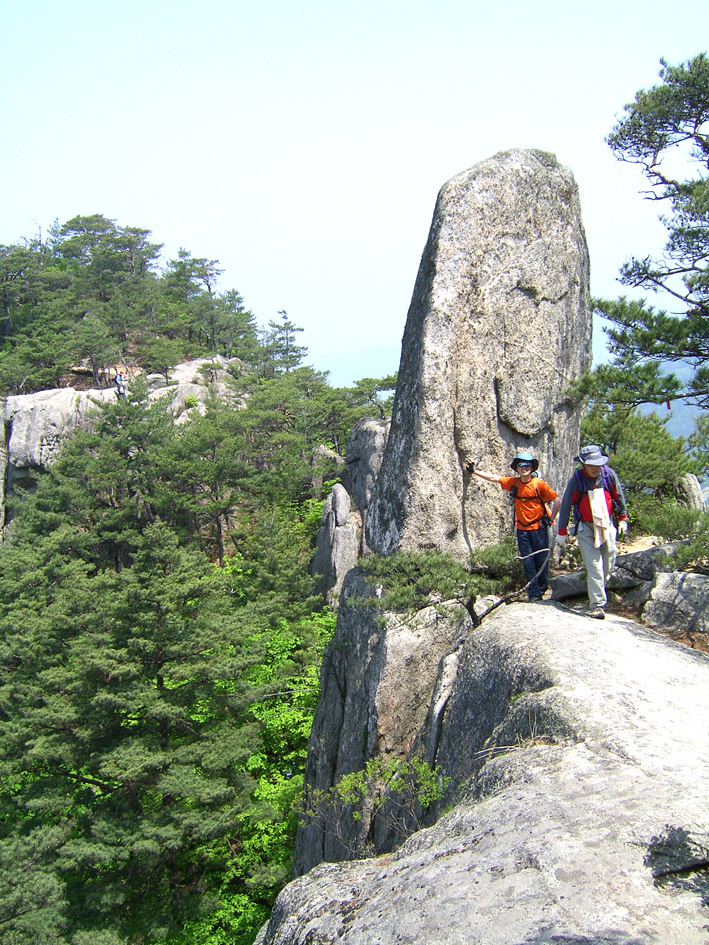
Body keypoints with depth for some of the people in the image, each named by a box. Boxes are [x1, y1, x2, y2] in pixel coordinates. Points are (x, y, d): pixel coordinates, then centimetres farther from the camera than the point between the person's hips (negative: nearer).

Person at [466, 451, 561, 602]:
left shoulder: (539, 484, -10)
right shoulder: (513, 482, 2)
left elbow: (557, 501, -5)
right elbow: (493, 478, 7)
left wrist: (550, 519, -4)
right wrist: (474, 471, 3)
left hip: (539, 528, -3)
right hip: (522, 529, 3)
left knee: (542, 561, 2)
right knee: (528, 563, 3)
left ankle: (541, 591, 17)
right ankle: (534, 595, 8)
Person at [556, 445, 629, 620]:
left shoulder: (609, 474, -7)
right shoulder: (576, 480, -13)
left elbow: (619, 497, 10)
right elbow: (565, 506, -5)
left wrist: (622, 519, 16)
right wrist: (562, 532, -1)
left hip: (606, 526, 3)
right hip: (586, 528, -3)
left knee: (608, 565, 7)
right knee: (594, 567, -10)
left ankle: (595, 591, 29)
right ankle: (597, 605, -8)